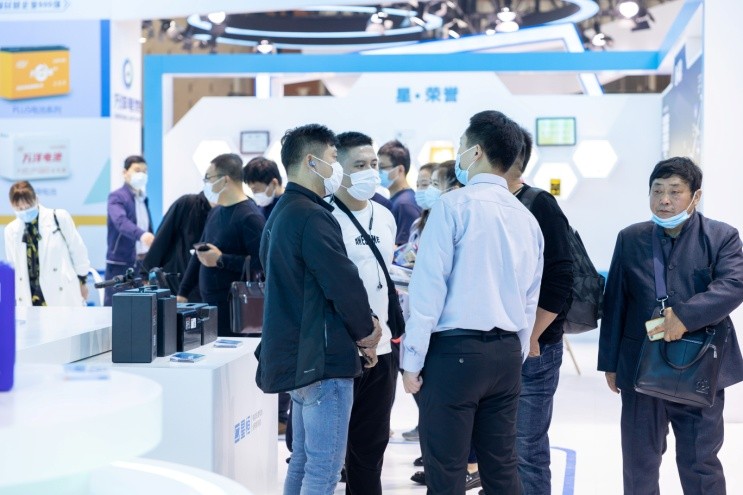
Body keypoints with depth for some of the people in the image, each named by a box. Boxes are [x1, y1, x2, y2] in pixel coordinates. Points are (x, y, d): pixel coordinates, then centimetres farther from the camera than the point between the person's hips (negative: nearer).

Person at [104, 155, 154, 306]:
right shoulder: (117, 197, -7)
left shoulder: (143, 199, 14)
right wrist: (141, 234, -45)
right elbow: (121, 221, -27)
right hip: (120, 263, -6)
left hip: (142, 263, 6)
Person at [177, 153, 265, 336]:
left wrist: (221, 259, -17)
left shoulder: (249, 217, -13)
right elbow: (198, 254, 22)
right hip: (209, 306, 8)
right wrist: (182, 293, 19)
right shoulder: (215, 212, 14)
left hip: (233, 309, -8)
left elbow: (261, 262, -22)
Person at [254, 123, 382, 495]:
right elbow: (344, 284, -21)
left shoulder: (281, 214, 16)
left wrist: (354, 330, 10)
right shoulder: (312, 217, -17)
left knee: (303, 460, 17)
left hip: (293, 356, 10)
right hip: (323, 359, -10)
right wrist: (366, 331, -2)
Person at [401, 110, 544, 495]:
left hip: (454, 349, -6)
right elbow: (530, 298, 14)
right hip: (507, 352, 7)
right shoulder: (526, 217, 10)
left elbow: (430, 285, -12)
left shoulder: (454, 205, -9)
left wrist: (413, 359, -7)